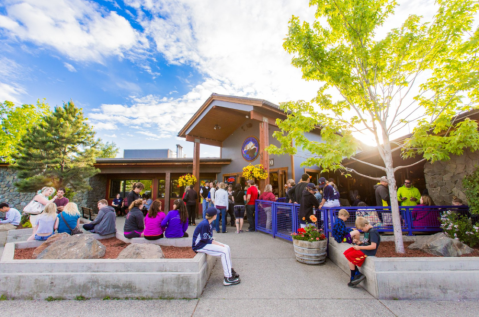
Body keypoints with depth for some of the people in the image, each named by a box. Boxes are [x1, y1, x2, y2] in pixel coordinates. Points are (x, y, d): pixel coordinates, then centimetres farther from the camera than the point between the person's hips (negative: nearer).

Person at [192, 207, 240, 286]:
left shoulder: (208, 223, 5)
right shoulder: (204, 224, -24)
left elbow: (209, 238, 8)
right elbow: (205, 240, -22)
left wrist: (218, 243, -5)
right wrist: (218, 244, -15)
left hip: (206, 243, 10)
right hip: (200, 246, -9)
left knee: (227, 247, 4)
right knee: (224, 251, -17)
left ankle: (230, 270, 17)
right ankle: (228, 278, -10)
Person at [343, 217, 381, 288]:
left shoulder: (373, 232, -18)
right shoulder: (367, 231, 12)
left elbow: (373, 246, -24)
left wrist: (360, 247, -21)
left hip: (368, 252, -10)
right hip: (363, 249, 10)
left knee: (349, 257, -14)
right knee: (346, 252, 0)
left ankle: (353, 278, 4)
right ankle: (357, 274, 2)